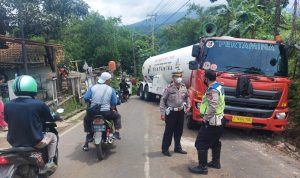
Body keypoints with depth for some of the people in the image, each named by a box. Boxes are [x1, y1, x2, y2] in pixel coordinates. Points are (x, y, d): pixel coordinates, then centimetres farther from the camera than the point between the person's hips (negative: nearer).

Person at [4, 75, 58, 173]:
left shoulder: (8, 105, -7)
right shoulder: (39, 104, -18)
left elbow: (7, 120, 12)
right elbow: (51, 118, -2)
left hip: (14, 142, 5)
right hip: (34, 142, -5)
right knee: (53, 137, 23)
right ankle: (50, 163, 19)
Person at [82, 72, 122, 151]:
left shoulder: (92, 88, 2)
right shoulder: (111, 89, -1)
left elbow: (85, 98, -2)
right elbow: (114, 102, -3)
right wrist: (112, 107, 19)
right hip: (106, 112, -2)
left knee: (86, 119, 32)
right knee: (117, 116, 25)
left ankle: (89, 135, 22)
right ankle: (117, 133, 12)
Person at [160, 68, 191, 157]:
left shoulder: (184, 87, 1)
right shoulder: (169, 88, -14)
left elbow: (187, 97, 20)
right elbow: (163, 100, -11)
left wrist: (188, 106, 10)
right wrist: (162, 113, -14)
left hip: (181, 112, 5)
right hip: (171, 112, -5)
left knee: (179, 131, 16)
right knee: (169, 131, 2)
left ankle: (177, 147, 33)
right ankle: (165, 149, 17)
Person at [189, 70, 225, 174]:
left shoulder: (212, 90, -21)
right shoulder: (219, 87, 11)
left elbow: (212, 107, -31)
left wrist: (206, 118, -23)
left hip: (212, 121, -11)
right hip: (219, 120, 11)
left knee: (201, 143, -4)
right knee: (215, 142, 22)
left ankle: (202, 167, 2)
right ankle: (216, 162, 34)